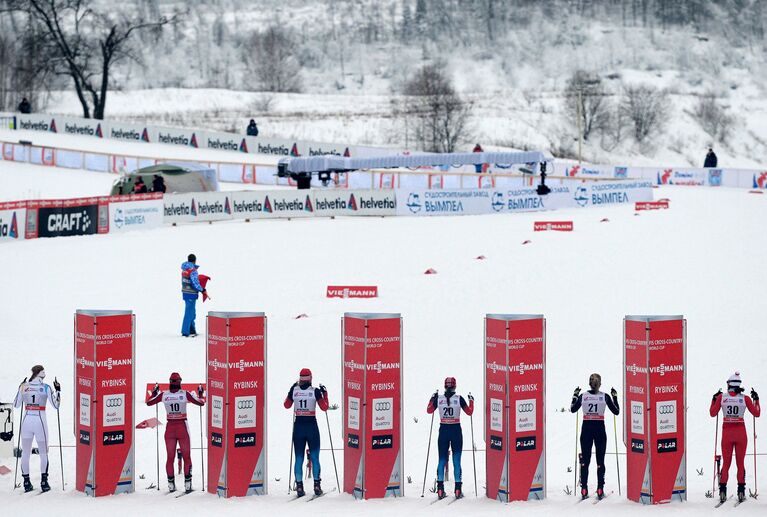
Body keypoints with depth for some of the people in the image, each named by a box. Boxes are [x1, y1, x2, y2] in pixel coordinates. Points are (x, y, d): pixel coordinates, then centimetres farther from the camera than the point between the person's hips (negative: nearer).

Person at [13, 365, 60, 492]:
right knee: (43, 453, 10)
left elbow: (16, 405, 10)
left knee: (25, 453, 12)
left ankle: (26, 482, 11)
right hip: (40, 421, -2)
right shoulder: (46, 388, -8)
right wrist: (58, 390, 6)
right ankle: (44, 481, 5)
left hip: (26, 421, 2)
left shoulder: (23, 386, 0)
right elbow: (56, 405, -6)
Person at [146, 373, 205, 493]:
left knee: (170, 457, 9)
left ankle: (171, 484, 5)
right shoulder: (185, 394, -10)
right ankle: (187, 483, 0)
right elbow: (201, 403, -4)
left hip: (170, 428, 2)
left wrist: (155, 392, 23)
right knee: (186, 456, 7)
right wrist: (201, 394, 15)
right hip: (182, 427, -2)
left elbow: (149, 402, 8)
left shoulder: (163, 395, -5)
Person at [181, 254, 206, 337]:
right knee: (189, 313, -1)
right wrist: (203, 290, -7)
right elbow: (195, 284, -20)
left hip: (185, 292, 8)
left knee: (191, 312, 19)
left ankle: (192, 330, 26)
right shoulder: (193, 271, -19)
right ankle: (185, 332, 1)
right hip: (191, 294, -8)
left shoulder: (184, 269, 6)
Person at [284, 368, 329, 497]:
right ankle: (317, 485, 2)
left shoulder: (294, 390, -1)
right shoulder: (315, 391, -8)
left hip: (298, 425, 2)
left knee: (299, 458, 6)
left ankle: (299, 486, 1)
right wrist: (325, 393, 11)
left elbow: (287, 405, 14)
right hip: (311, 425, -2)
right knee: (314, 457, 7)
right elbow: (324, 407, -1)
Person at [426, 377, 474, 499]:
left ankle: (440, 489, 3)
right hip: (456, 430, -2)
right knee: (456, 460, 3)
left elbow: (429, 410, 11)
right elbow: (469, 412, 0)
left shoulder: (438, 398, -3)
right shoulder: (459, 398, -9)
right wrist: (471, 401, 16)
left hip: (443, 430, 2)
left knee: (442, 460, 9)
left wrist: (432, 399, 23)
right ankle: (458, 490, -1)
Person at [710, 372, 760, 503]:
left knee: (726, 463, 9)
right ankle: (741, 491, 3)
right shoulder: (745, 398, -6)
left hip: (727, 433, 1)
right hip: (741, 432, -1)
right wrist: (756, 399, 15)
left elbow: (713, 413, 5)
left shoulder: (721, 397, -4)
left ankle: (723, 491, 0)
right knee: (740, 463, 8)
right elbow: (757, 413, 3)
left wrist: (714, 399, 18)